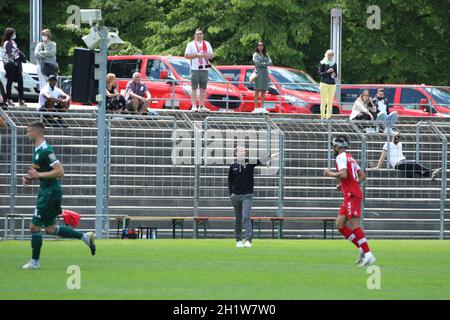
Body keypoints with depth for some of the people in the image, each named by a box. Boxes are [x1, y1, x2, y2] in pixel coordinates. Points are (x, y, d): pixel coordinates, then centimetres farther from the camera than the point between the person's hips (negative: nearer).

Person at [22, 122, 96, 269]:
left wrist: (38, 175, -22)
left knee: (34, 227, -5)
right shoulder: (37, 149, 12)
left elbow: (59, 171, -24)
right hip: (46, 191, 10)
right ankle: (85, 237, 19)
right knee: (50, 229, 14)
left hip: (50, 192, -10)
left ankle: (35, 261, 5)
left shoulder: (46, 150, -18)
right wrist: (31, 177, 8)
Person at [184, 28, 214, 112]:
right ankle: (194, 106, -6)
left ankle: (202, 106, 9)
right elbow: (186, 56, -3)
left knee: (203, 88, 5)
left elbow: (212, 55, 16)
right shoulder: (191, 44, 3)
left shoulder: (207, 44, 15)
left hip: (204, 69, 4)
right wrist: (197, 55, -14)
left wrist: (208, 55, -8)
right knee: (194, 88, -5)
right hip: (195, 69, -4)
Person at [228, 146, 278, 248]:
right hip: (236, 196, 3)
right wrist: (231, 193, 5)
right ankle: (238, 240, 20)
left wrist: (272, 157, -32)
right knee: (238, 219, 9)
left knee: (246, 217, -15)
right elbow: (230, 181, 14)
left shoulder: (250, 163, 1)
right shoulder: (233, 167, 6)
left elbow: (261, 162, -16)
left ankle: (248, 240, -21)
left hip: (247, 195, -3)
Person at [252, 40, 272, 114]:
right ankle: (256, 108, -6)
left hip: (265, 73, 5)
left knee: (263, 91, 5)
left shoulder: (266, 55, 17)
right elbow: (256, 63, -10)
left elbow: (270, 62, 6)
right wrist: (265, 64, -3)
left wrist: (263, 64, -8)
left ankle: (262, 108, 8)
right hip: (258, 72, -5)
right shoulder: (255, 54, 3)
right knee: (257, 91, -6)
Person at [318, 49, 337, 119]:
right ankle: (322, 116, -7)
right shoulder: (322, 63, 0)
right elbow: (320, 74, -4)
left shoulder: (334, 64, 13)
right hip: (324, 83, -4)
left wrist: (334, 74, -5)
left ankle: (328, 115, 3)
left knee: (330, 101, 0)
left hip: (332, 84, 4)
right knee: (323, 100, -8)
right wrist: (327, 72, -16)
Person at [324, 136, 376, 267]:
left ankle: (368, 255, -20)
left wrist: (330, 174, -6)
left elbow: (343, 174, -23)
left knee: (354, 226, -14)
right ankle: (361, 249, 5)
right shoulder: (350, 158, 20)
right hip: (350, 196, 10)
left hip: (352, 196, -10)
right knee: (340, 225, 9)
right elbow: (362, 176, 21)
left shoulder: (341, 157, -7)